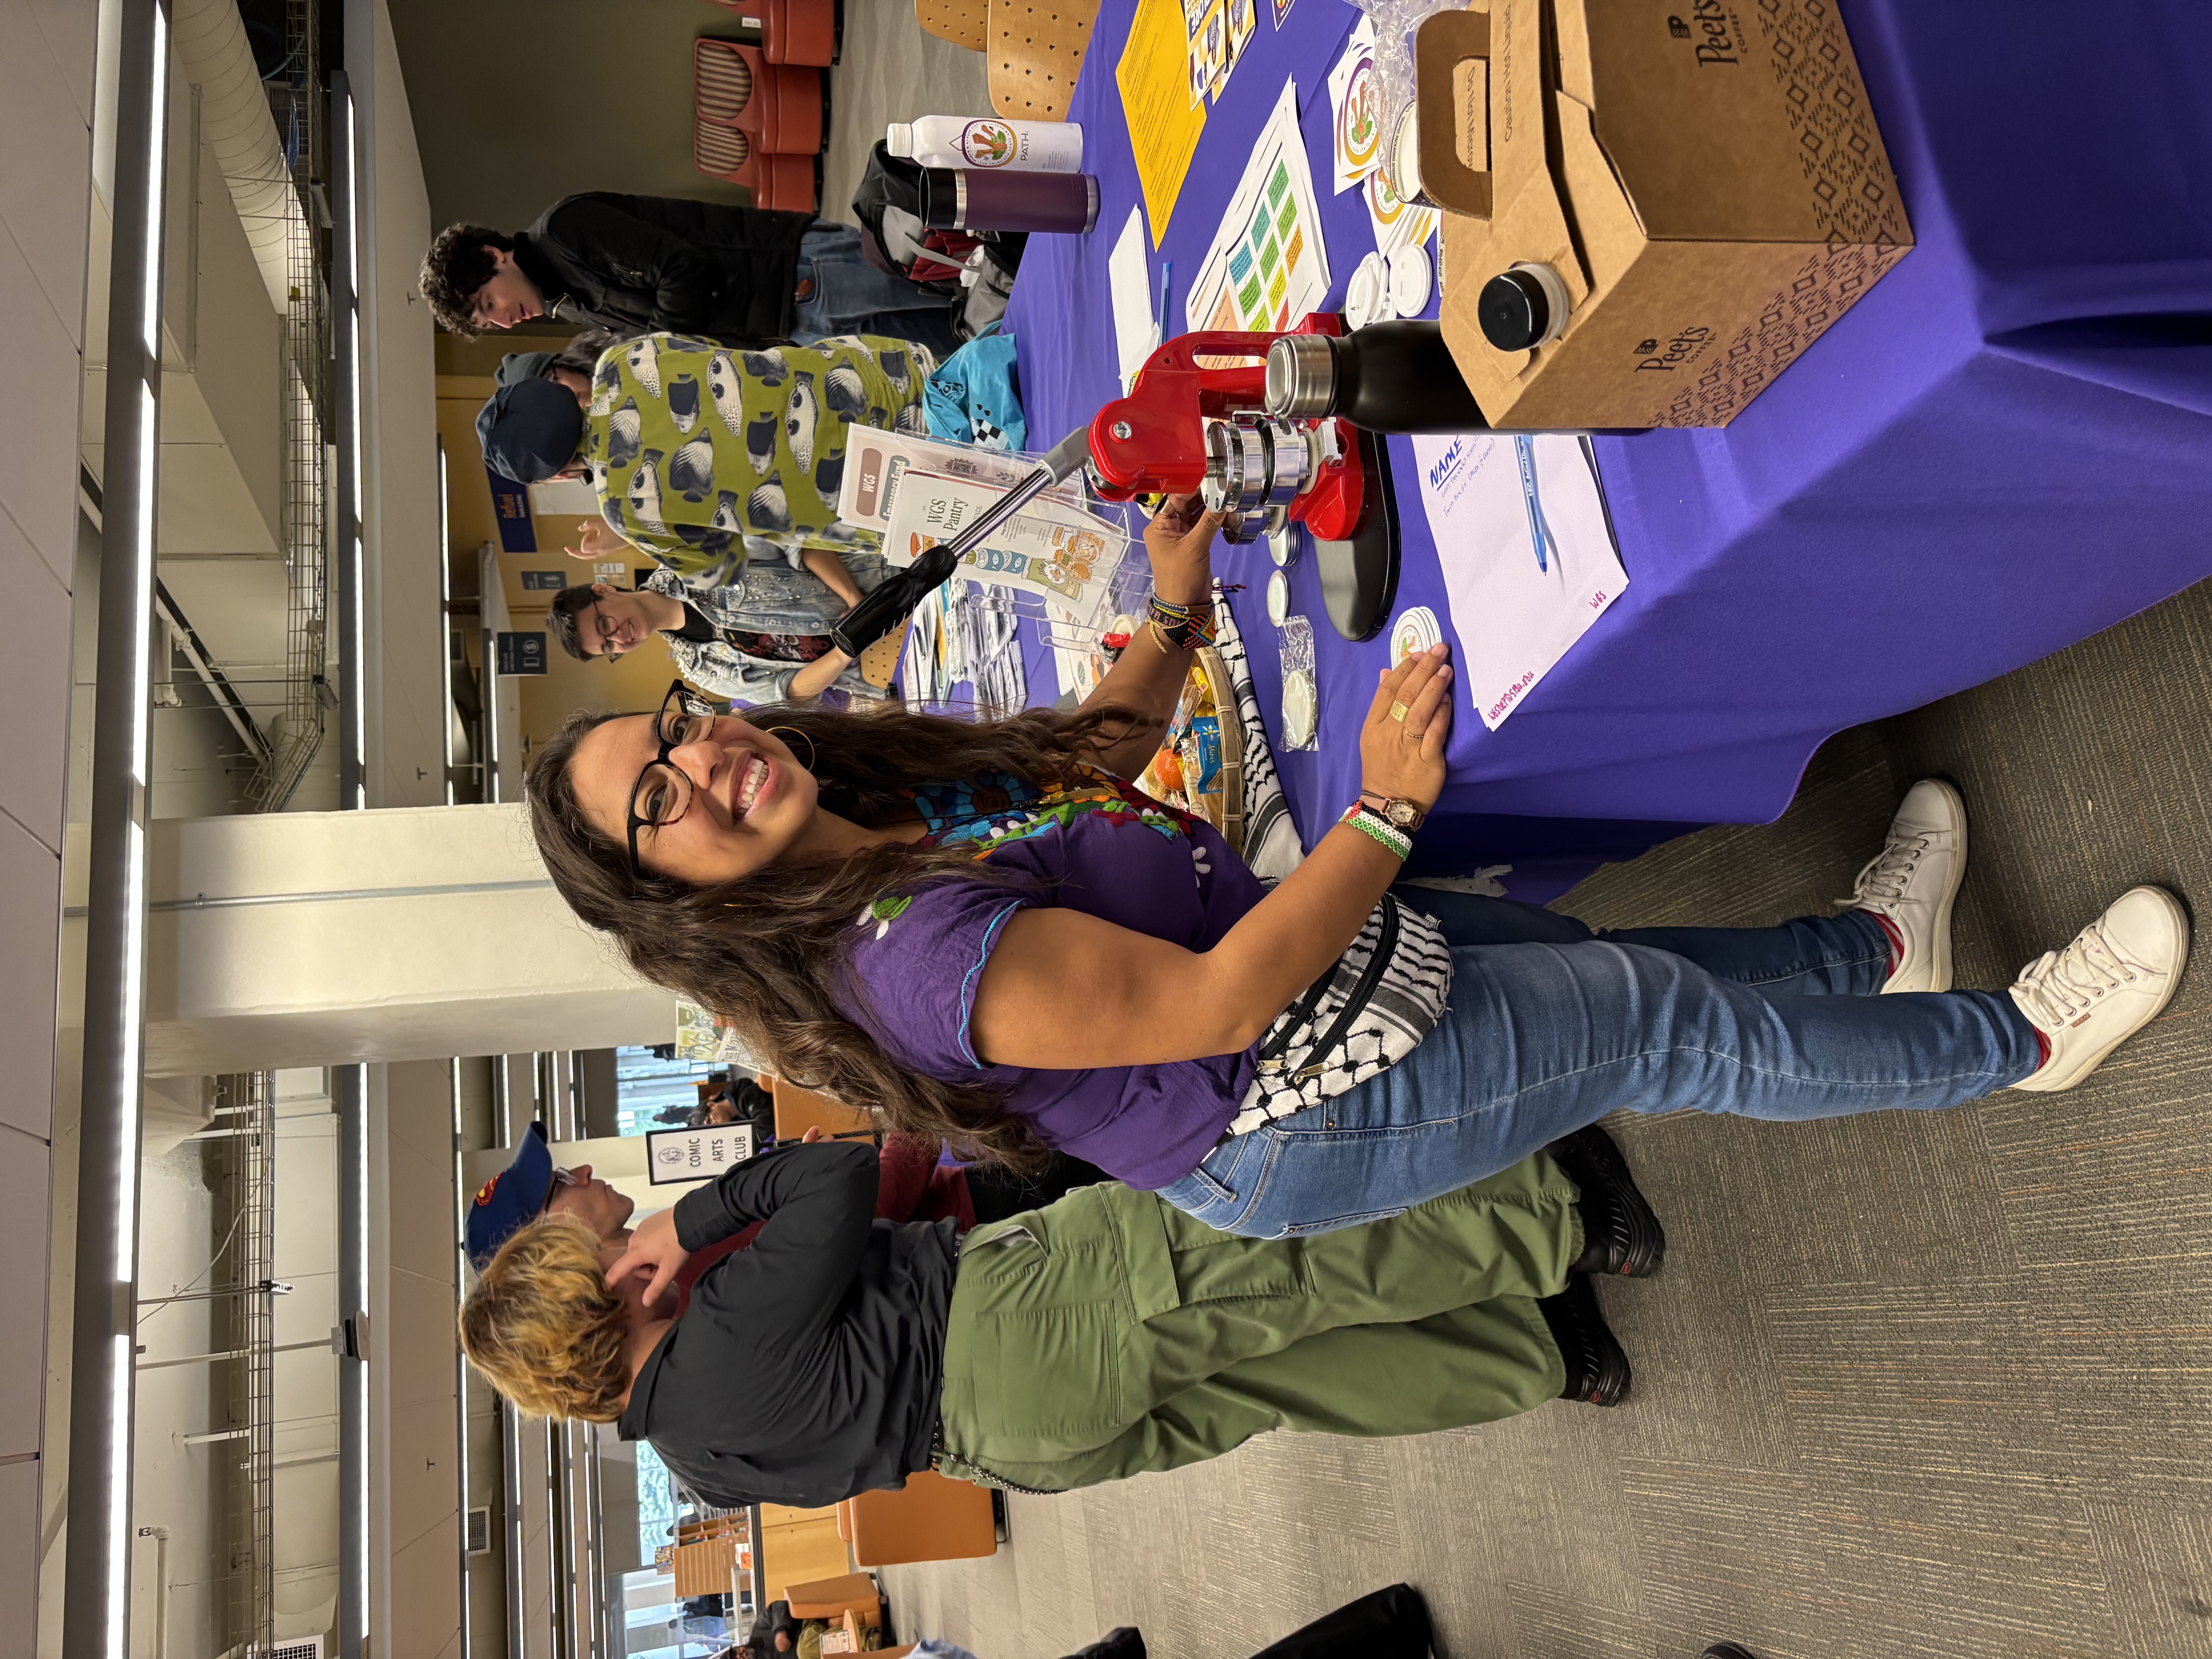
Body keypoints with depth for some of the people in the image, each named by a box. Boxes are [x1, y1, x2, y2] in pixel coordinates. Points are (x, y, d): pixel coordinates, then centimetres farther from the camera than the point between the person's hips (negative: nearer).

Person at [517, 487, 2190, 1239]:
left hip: (1326, 972, 9)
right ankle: (2018, 1041, 25)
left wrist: (1175, 617, 14)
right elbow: (1217, 1004, -33)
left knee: (1599, 955, 19)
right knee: (1677, 1023, 2)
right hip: (1317, 1107, -8)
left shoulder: (894, 786, -1)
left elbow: (1086, 760, 18)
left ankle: (1877, 948, 42)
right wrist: (1386, 812, -32)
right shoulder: (918, 951, -33)